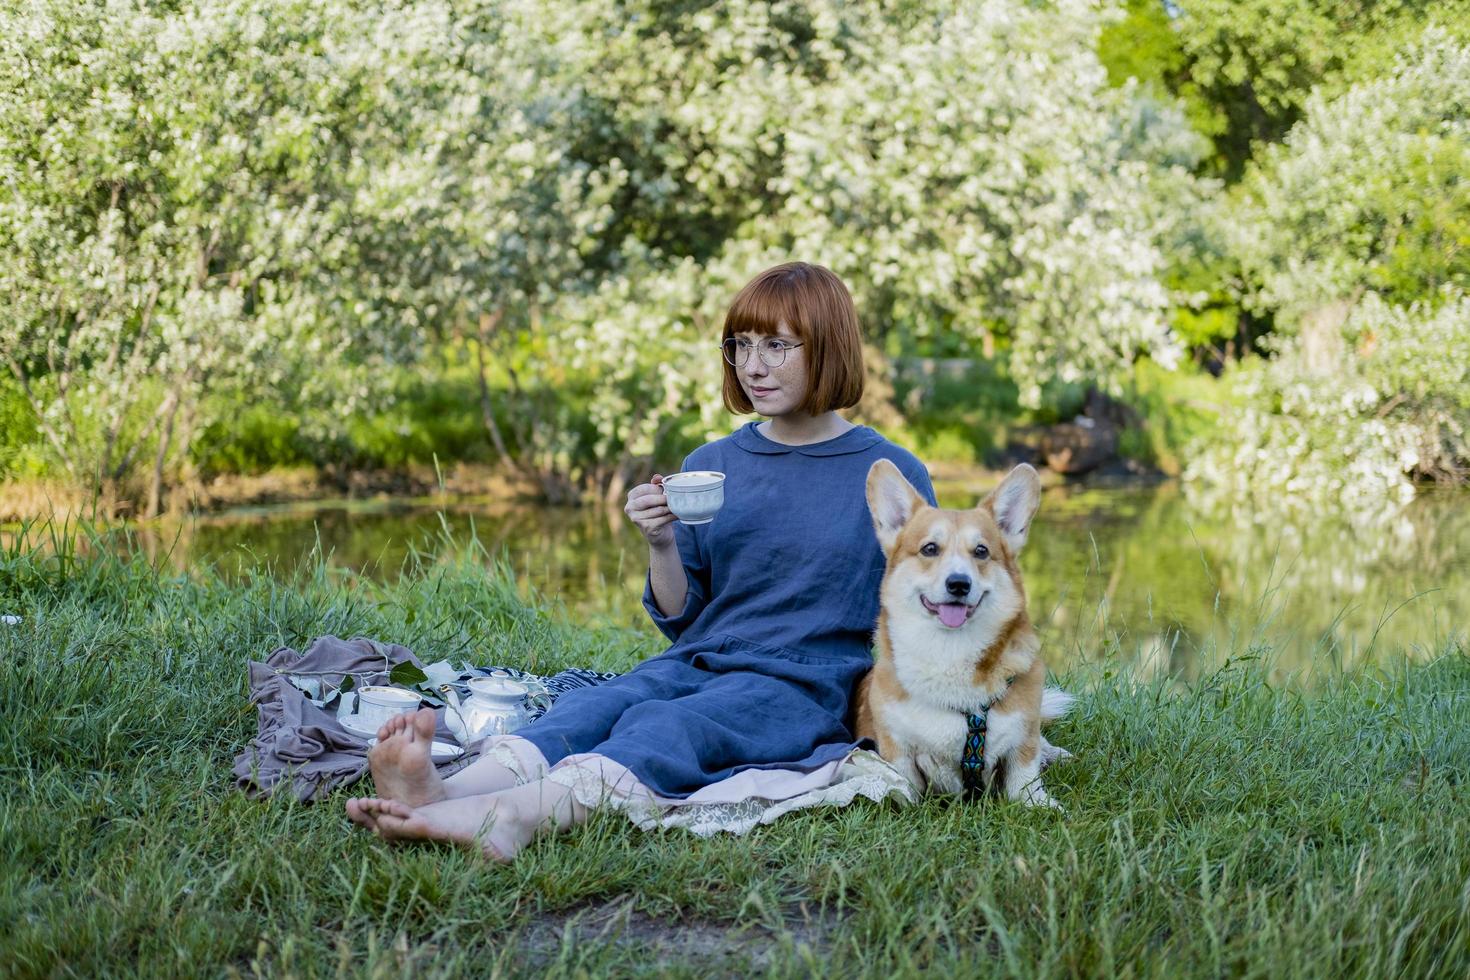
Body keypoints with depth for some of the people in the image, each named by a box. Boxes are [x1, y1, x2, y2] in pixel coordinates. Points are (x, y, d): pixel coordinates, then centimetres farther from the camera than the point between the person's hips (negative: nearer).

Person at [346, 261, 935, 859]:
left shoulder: (891, 475, 4)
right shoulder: (710, 466, 16)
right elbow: (682, 621, 15)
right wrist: (663, 546, -4)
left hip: (802, 682, -4)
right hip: (699, 662, 4)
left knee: (665, 728, -35)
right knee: (597, 705, -29)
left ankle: (515, 815, -63)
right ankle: (444, 793, -58)